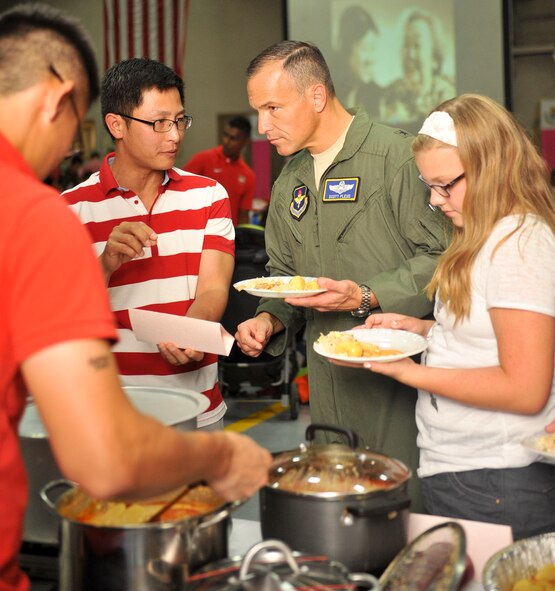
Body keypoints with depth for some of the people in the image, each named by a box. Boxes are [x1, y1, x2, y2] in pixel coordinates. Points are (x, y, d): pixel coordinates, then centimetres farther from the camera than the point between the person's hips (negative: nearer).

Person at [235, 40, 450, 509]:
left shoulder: (396, 155, -10)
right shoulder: (289, 181, 15)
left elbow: (442, 257, -13)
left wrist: (366, 297, -20)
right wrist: (268, 320, 2)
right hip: (329, 387, 7)